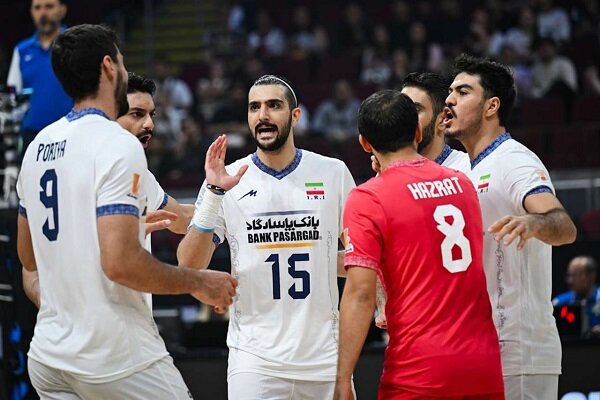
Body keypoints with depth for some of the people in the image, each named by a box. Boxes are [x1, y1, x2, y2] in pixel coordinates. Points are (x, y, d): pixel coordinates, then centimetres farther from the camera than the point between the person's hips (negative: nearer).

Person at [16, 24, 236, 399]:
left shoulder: (39, 146, 10)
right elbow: (119, 263, -22)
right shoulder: (118, 144, -13)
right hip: (117, 360, -8)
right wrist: (197, 282, -9)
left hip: (48, 355, 8)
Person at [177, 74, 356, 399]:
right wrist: (214, 193, -16)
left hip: (324, 357, 2)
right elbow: (189, 266, -7)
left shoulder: (333, 173, 5)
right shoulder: (229, 180, 1)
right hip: (254, 357, -2)